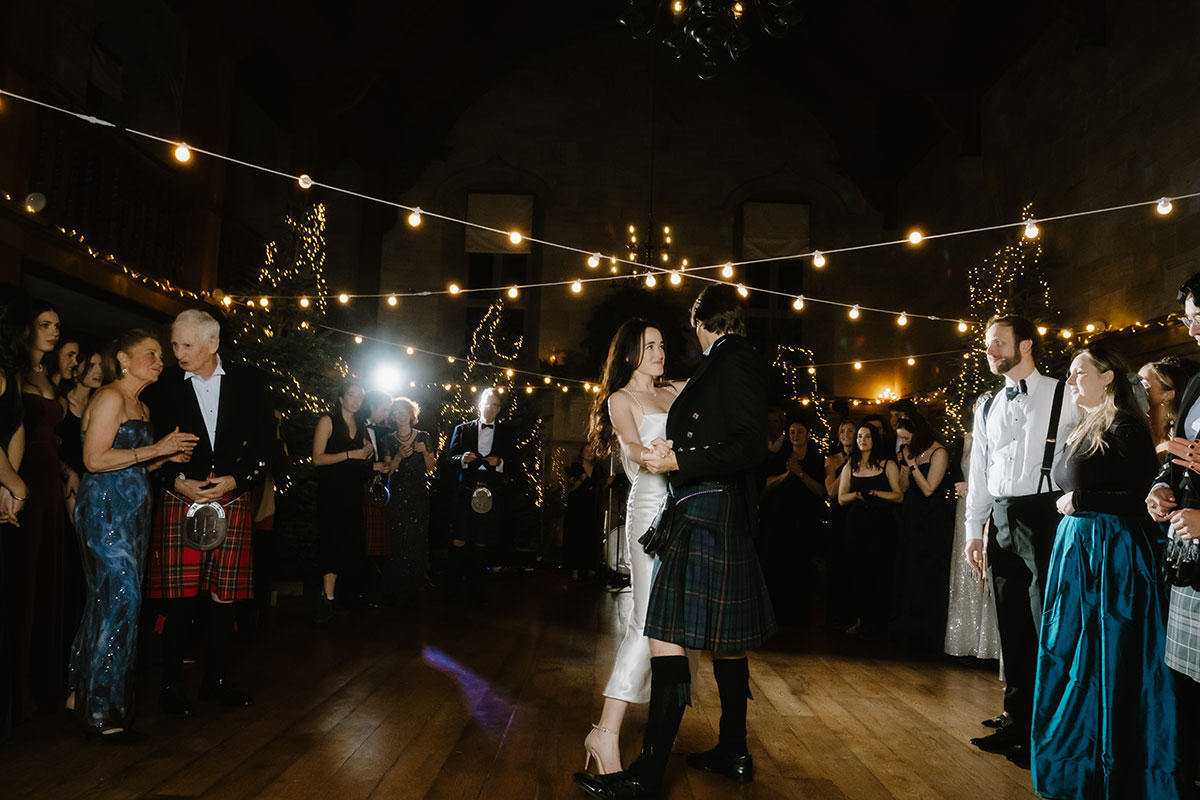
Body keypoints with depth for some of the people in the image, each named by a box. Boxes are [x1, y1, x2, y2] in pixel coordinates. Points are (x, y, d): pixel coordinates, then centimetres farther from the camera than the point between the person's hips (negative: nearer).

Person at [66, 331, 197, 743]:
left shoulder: (141, 406, 18)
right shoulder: (109, 398, -10)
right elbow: (95, 460, -18)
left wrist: (169, 457, 4)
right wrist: (155, 449, -19)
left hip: (131, 512, 9)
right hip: (105, 509, -9)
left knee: (107, 599, 13)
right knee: (120, 598, -9)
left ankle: (83, 694, 24)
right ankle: (102, 711, -1)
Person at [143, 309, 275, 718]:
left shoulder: (248, 383, 4)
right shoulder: (162, 386, 3)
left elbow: (266, 443, 4)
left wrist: (234, 480, -8)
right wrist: (178, 482, -9)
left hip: (233, 500, 1)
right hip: (179, 502, -1)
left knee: (223, 598, 7)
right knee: (178, 600, -1)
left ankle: (216, 680, 22)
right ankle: (171, 686, 16)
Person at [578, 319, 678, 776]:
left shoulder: (673, 394, 21)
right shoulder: (621, 399, 2)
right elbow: (633, 447, -16)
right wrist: (651, 455, -35)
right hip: (650, 508, -6)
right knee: (648, 618, -12)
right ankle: (607, 734, -11)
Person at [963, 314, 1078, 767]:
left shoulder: (1064, 397, -1)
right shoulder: (987, 408, 15)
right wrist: (974, 533, 12)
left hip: (1045, 515, -5)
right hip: (1001, 521, 6)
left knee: (1048, 627, -1)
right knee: (1012, 627, 11)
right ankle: (1018, 721, 22)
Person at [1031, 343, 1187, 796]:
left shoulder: (1124, 427, -10)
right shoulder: (1081, 432, 16)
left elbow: (1144, 496, -16)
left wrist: (1079, 500, -12)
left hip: (1113, 554, -9)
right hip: (1075, 552, 9)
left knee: (1114, 665, 0)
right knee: (1073, 661, 12)